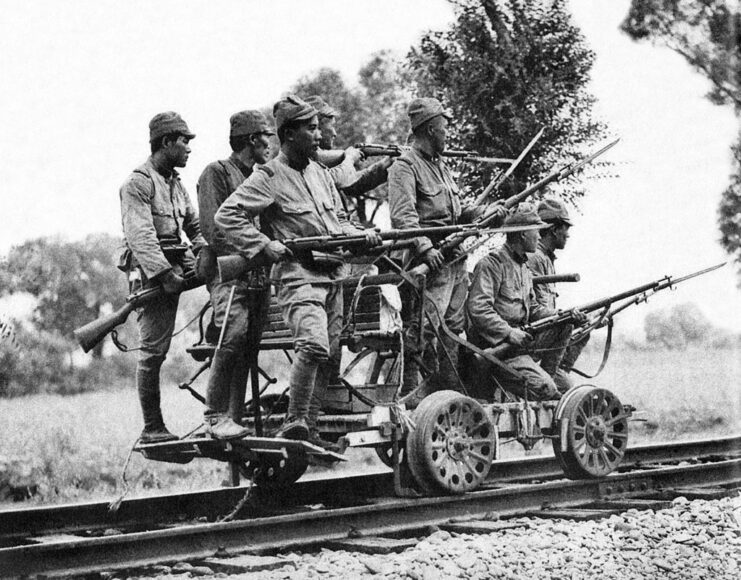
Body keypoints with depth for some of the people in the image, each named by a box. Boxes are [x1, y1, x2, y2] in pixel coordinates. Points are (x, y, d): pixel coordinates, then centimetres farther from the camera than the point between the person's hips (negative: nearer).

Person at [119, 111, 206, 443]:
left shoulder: (176, 185, 20)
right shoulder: (138, 184, -7)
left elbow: (195, 228, 23)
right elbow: (140, 236, -17)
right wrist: (165, 273, -24)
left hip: (176, 268, 7)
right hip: (151, 273, -7)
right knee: (153, 350, -7)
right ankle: (152, 428, -4)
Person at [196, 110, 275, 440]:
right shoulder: (216, 173, 1)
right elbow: (212, 227, -9)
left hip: (259, 273, 7)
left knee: (249, 345, 1)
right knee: (233, 333, -22)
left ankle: (234, 417, 3)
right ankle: (215, 416, -18)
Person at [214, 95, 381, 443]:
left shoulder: (320, 173, 17)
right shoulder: (269, 177, -7)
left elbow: (338, 221, 26)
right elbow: (227, 215, -11)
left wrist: (360, 236, 6)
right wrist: (264, 246, -17)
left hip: (333, 275, 8)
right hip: (298, 275, -8)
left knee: (329, 355, 7)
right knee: (314, 344, -27)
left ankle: (309, 429, 15)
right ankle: (294, 423, -21)